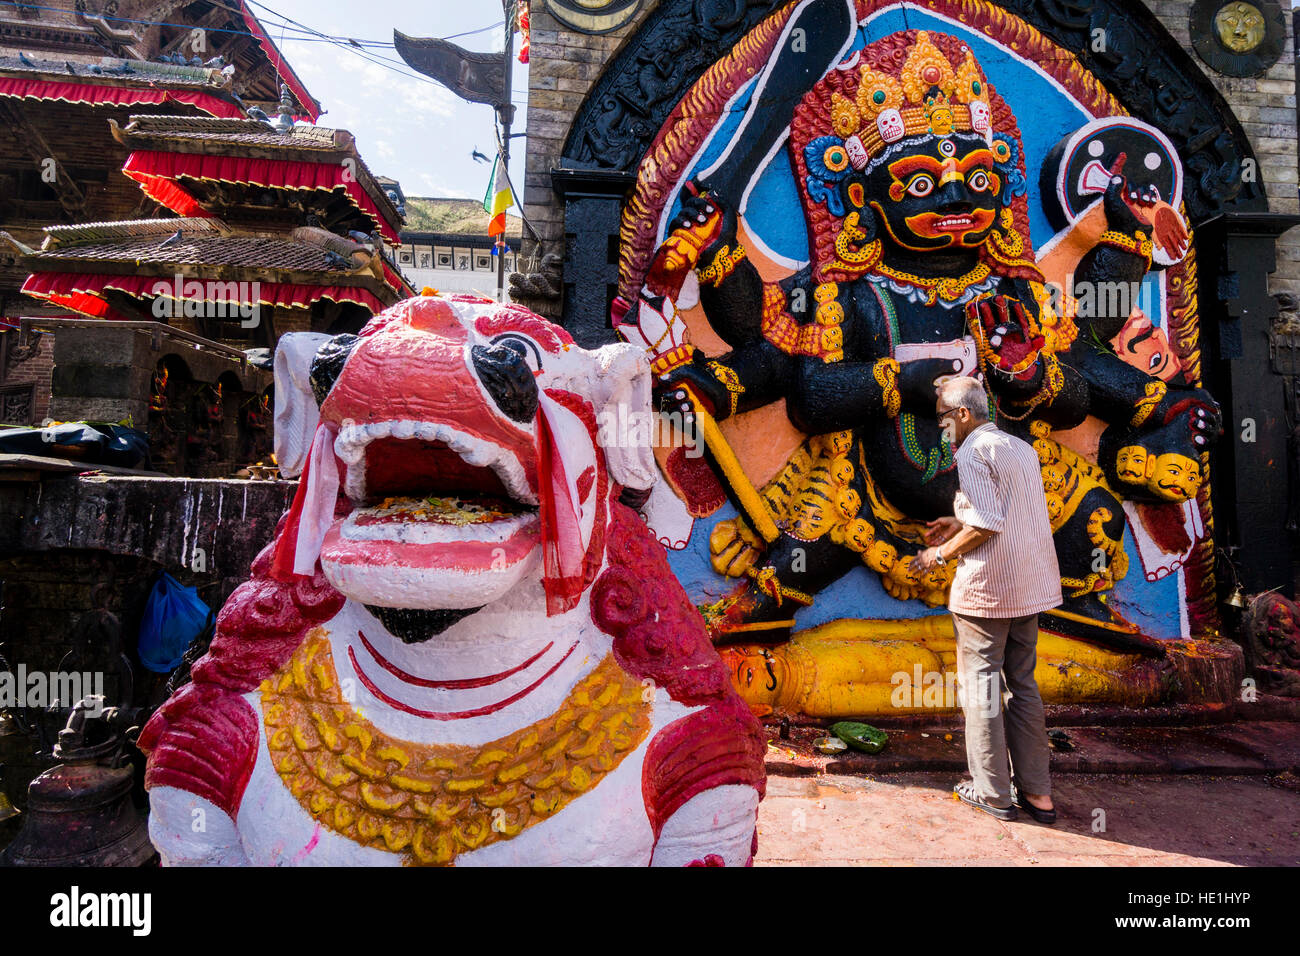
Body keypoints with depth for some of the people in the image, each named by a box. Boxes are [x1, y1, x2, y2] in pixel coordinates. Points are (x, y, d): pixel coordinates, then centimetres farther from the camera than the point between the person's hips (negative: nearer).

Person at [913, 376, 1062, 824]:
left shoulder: (972, 452, -12)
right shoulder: (1023, 449, 15)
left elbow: (986, 525, -20)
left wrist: (942, 553, -8)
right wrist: (960, 522, 19)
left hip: (986, 587, -8)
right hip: (1030, 585, 9)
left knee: (980, 686, 4)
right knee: (1023, 684, 16)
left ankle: (993, 793, 13)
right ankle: (1037, 792, 21)